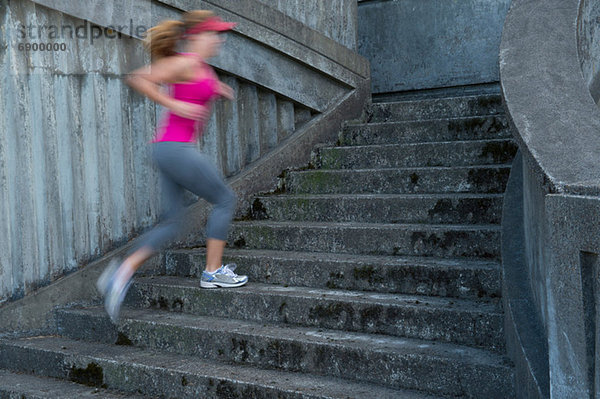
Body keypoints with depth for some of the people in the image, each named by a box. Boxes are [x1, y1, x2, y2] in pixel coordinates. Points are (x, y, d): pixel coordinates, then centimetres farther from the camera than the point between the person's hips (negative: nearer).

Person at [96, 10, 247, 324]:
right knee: (224, 199, 3)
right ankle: (212, 272, 10)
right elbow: (137, 79, -16)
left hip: (168, 149, 10)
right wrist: (174, 105, -17)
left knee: (173, 222, 10)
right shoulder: (186, 63, -10)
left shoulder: (200, 68, 16)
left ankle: (122, 272, 6)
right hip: (176, 147, -10)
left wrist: (215, 89, 24)